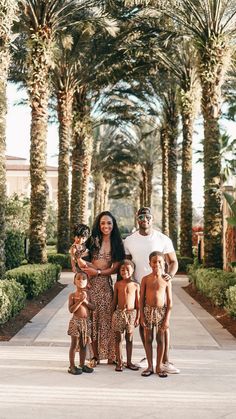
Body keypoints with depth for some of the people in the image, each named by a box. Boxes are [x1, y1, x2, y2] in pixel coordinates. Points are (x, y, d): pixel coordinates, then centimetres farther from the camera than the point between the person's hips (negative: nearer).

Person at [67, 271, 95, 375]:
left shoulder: (88, 294, 6)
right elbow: (71, 310, -14)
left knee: (83, 345, 12)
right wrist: (80, 301, -20)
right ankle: (72, 366, 10)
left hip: (86, 322, 4)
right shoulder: (72, 295, -6)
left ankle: (82, 365, 23)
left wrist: (86, 301, -14)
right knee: (74, 344, 1)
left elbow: (93, 307, 1)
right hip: (76, 321, -4)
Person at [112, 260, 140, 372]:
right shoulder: (117, 284, 1)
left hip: (131, 313, 0)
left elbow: (137, 303, 3)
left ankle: (129, 362, 20)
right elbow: (114, 301, 7)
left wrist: (138, 317, 0)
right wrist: (112, 315, 5)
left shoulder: (135, 285, 0)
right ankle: (119, 362, 14)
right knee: (118, 338, 5)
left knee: (129, 339, 9)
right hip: (119, 313, 0)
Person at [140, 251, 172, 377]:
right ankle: (150, 366, 19)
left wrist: (167, 318, -7)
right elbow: (141, 299, 2)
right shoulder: (145, 279, -1)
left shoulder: (166, 280, -2)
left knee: (160, 339, 6)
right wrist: (142, 316, -3)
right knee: (148, 339, 7)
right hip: (148, 311, 1)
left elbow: (169, 302, -1)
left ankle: (159, 366, 18)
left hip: (161, 311, -1)